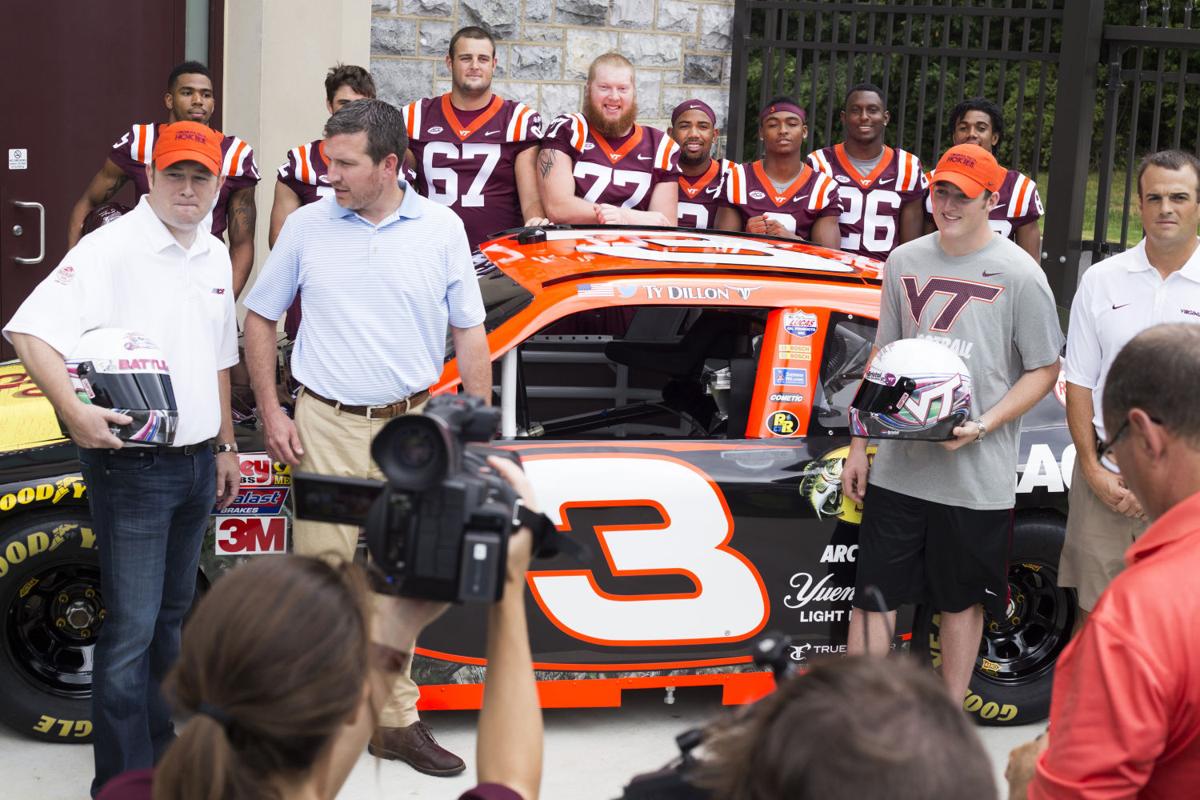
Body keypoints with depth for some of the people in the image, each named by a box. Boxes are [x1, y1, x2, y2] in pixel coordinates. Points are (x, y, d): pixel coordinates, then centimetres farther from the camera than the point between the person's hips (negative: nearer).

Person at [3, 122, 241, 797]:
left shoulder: (215, 257, 12)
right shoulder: (112, 248, -13)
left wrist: (225, 445, 22)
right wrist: (75, 412, -32)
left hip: (196, 463, 8)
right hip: (131, 464, -7)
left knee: (171, 619, 19)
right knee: (132, 627, -5)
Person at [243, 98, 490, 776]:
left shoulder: (442, 228, 0)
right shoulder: (307, 226, 0)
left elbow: (470, 334, 4)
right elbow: (260, 318, 9)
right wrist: (271, 413, 2)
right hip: (327, 426, -1)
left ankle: (396, 720, 20)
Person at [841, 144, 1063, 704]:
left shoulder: (1019, 274, -6)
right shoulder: (905, 261, 7)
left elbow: (1044, 369, -3)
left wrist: (982, 426, -17)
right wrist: (860, 443, 11)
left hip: (976, 475, -3)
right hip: (897, 466, 3)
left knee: (961, 600, 12)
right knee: (872, 594, 3)